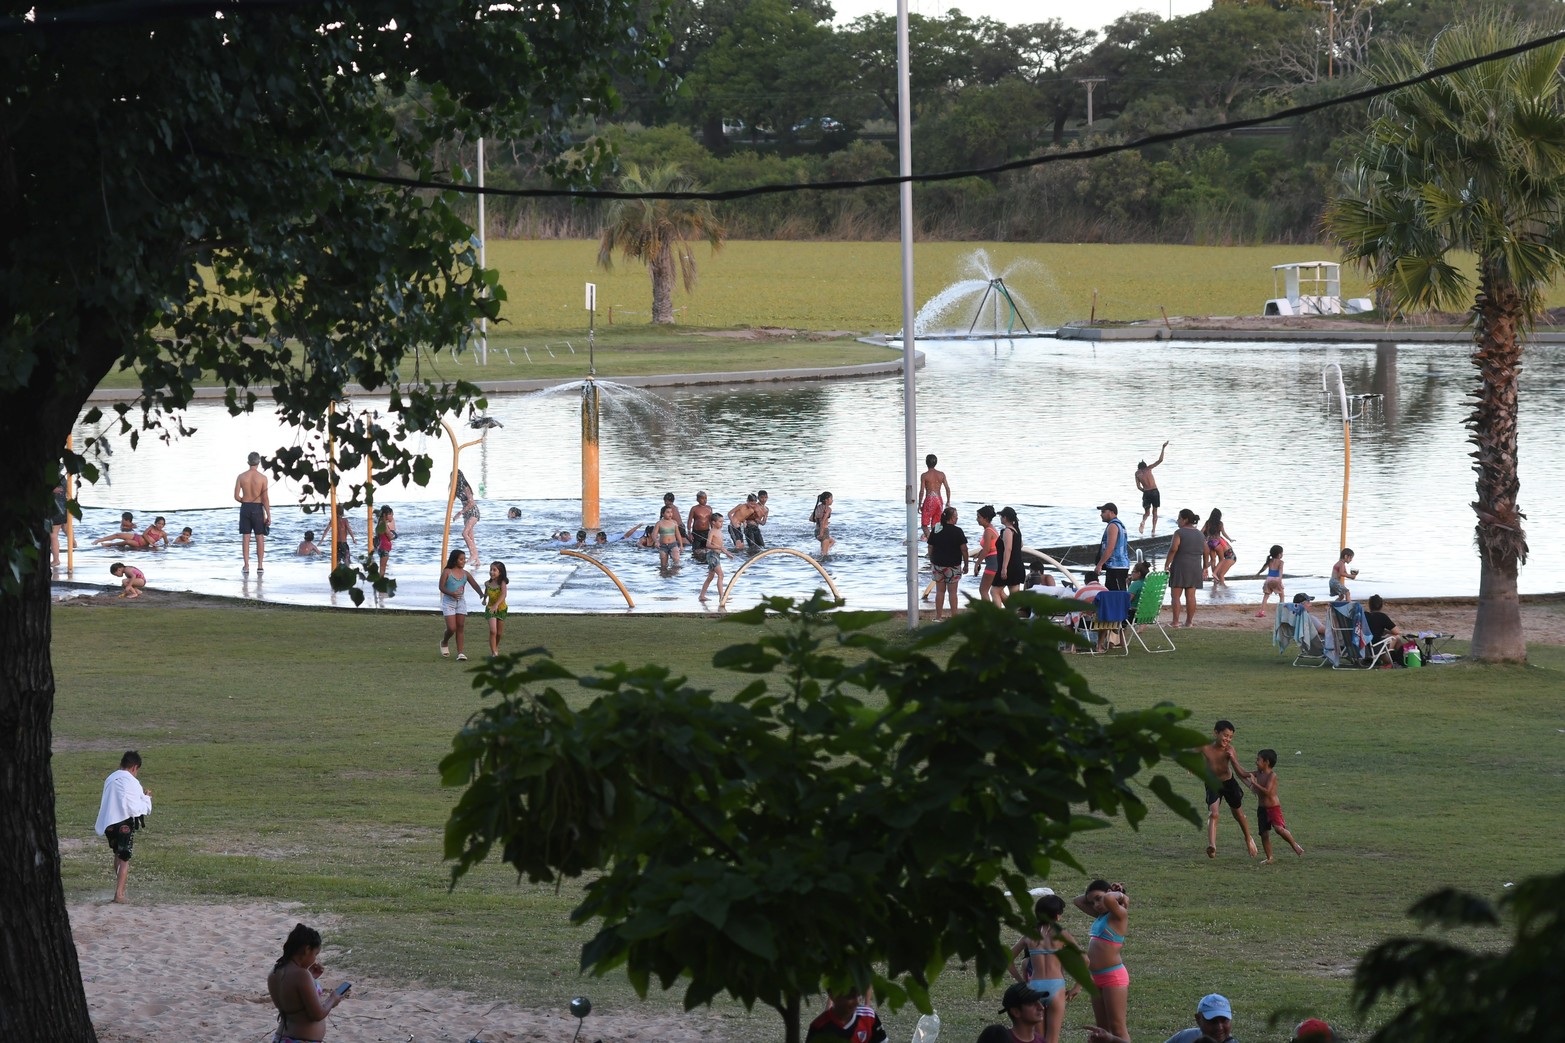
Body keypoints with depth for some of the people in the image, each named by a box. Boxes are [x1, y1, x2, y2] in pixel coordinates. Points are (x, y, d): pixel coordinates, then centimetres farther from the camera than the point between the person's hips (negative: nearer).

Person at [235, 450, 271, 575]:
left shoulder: (241, 476, -4)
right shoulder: (262, 478, -10)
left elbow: (236, 496, -4)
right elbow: (265, 498, -10)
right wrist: (268, 515, -5)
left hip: (245, 508, 2)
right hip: (257, 508, -2)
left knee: (246, 538, 6)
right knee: (260, 538, 7)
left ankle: (246, 566, 5)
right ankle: (260, 566, 7)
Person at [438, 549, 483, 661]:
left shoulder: (465, 574, 5)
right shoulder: (447, 572, -6)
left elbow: (474, 584, -3)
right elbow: (441, 587, -10)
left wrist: (481, 594, -22)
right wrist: (451, 594, -28)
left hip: (461, 601, 4)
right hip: (448, 602, -4)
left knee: (460, 628, 0)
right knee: (452, 628, -9)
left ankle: (460, 653, 0)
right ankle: (444, 642, 22)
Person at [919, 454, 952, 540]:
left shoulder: (924, 475, -7)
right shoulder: (941, 474, 5)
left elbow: (922, 491, -9)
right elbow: (948, 488, 6)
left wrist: (919, 505, -2)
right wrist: (948, 502, 16)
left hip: (929, 500, -4)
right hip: (939, 501, 4)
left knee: (924, 524, 0)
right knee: (935, 525, 14)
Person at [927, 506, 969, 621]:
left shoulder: (935, 530, 2)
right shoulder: (957, 532, -11)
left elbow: (930, 548, 7)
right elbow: (964, 549, -10)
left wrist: (931, 562, 19)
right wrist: (966, 564, 0)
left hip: (937, 564, 4)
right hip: (953, 566, -4)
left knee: (940, 591, 10)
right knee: (952, 592, 3)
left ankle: (938, 617, 12)